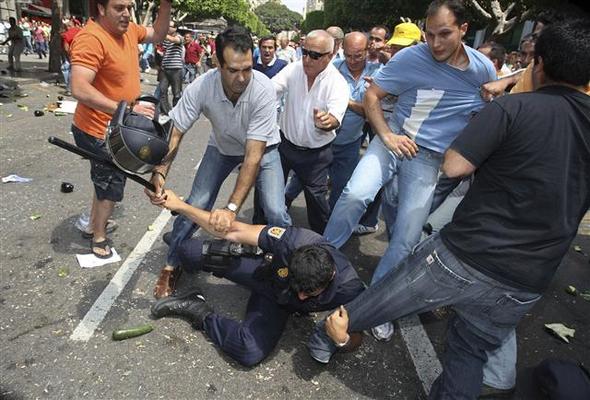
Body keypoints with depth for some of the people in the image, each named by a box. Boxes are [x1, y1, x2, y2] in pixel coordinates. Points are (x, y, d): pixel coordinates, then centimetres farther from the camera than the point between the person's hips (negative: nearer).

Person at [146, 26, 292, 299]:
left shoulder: (263, 89, -36)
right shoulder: (201, 87, -30)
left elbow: (254, 155, -37)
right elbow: (175, 133, -21)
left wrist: (232, 208, -41)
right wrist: (159, 173, -39)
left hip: (262, 148, -1)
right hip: (222, 147, 2)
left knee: (276, 212, -17)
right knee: (195, 206, -6)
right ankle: (171, 265, 19)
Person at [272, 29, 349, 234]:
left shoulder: (338, 83, -17)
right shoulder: (293, 69, -8)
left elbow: (335, 118, -31)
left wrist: (327, 121, -55)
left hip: (316, 153, -3)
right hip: (285, 143, 3)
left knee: (316, 198, 2)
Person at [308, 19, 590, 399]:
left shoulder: (516, 106, -12)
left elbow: (454, 166, -12)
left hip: (464, 255, -4)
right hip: (527, 284, 5)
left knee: (381, 301, 17)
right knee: (470, 351, 23)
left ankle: (329, 335, 37)